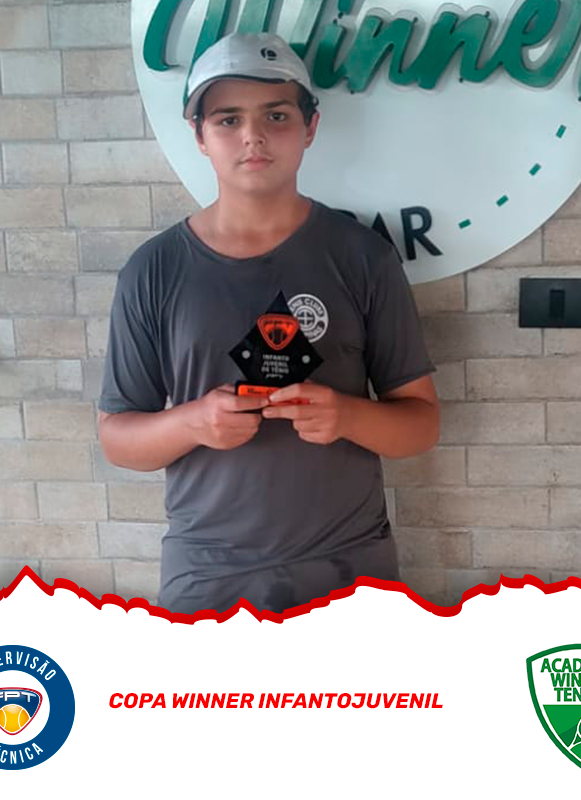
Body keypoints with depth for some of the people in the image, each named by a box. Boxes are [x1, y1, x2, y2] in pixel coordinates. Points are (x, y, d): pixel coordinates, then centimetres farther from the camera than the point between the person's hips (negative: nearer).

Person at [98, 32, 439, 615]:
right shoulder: (154, 270, -3)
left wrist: (346, 415, -21)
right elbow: (115, 436, 2)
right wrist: (192, 421, -18)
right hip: (205, 579, 0)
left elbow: (421, 423, 0)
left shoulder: (362, 256, -4)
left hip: (351, 571, 0)